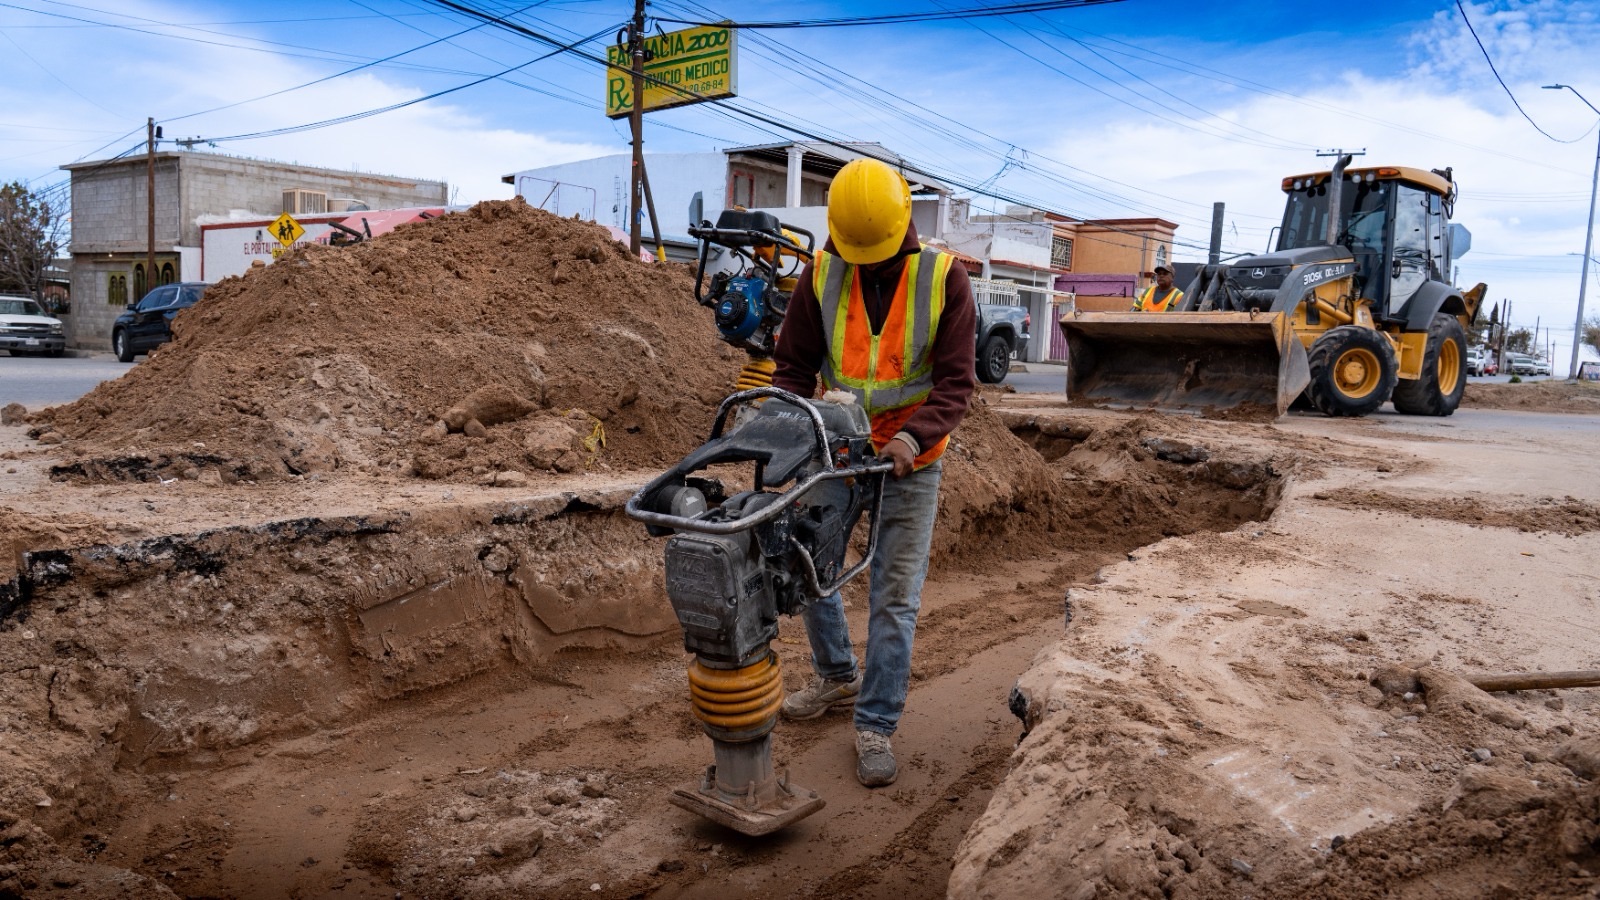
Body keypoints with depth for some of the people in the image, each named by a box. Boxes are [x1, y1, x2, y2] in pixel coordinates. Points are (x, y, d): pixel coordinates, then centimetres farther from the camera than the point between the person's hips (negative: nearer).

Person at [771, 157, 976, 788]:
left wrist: (914, 436, -31)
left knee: (895, 598, 0)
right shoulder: (821, 275, -4)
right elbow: (793, 366, 0)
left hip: (909, 460, -3)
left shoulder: (944, 277, -11)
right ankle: (839, 677, 36)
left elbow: (955, 380, -14)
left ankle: (876, 725, 12)